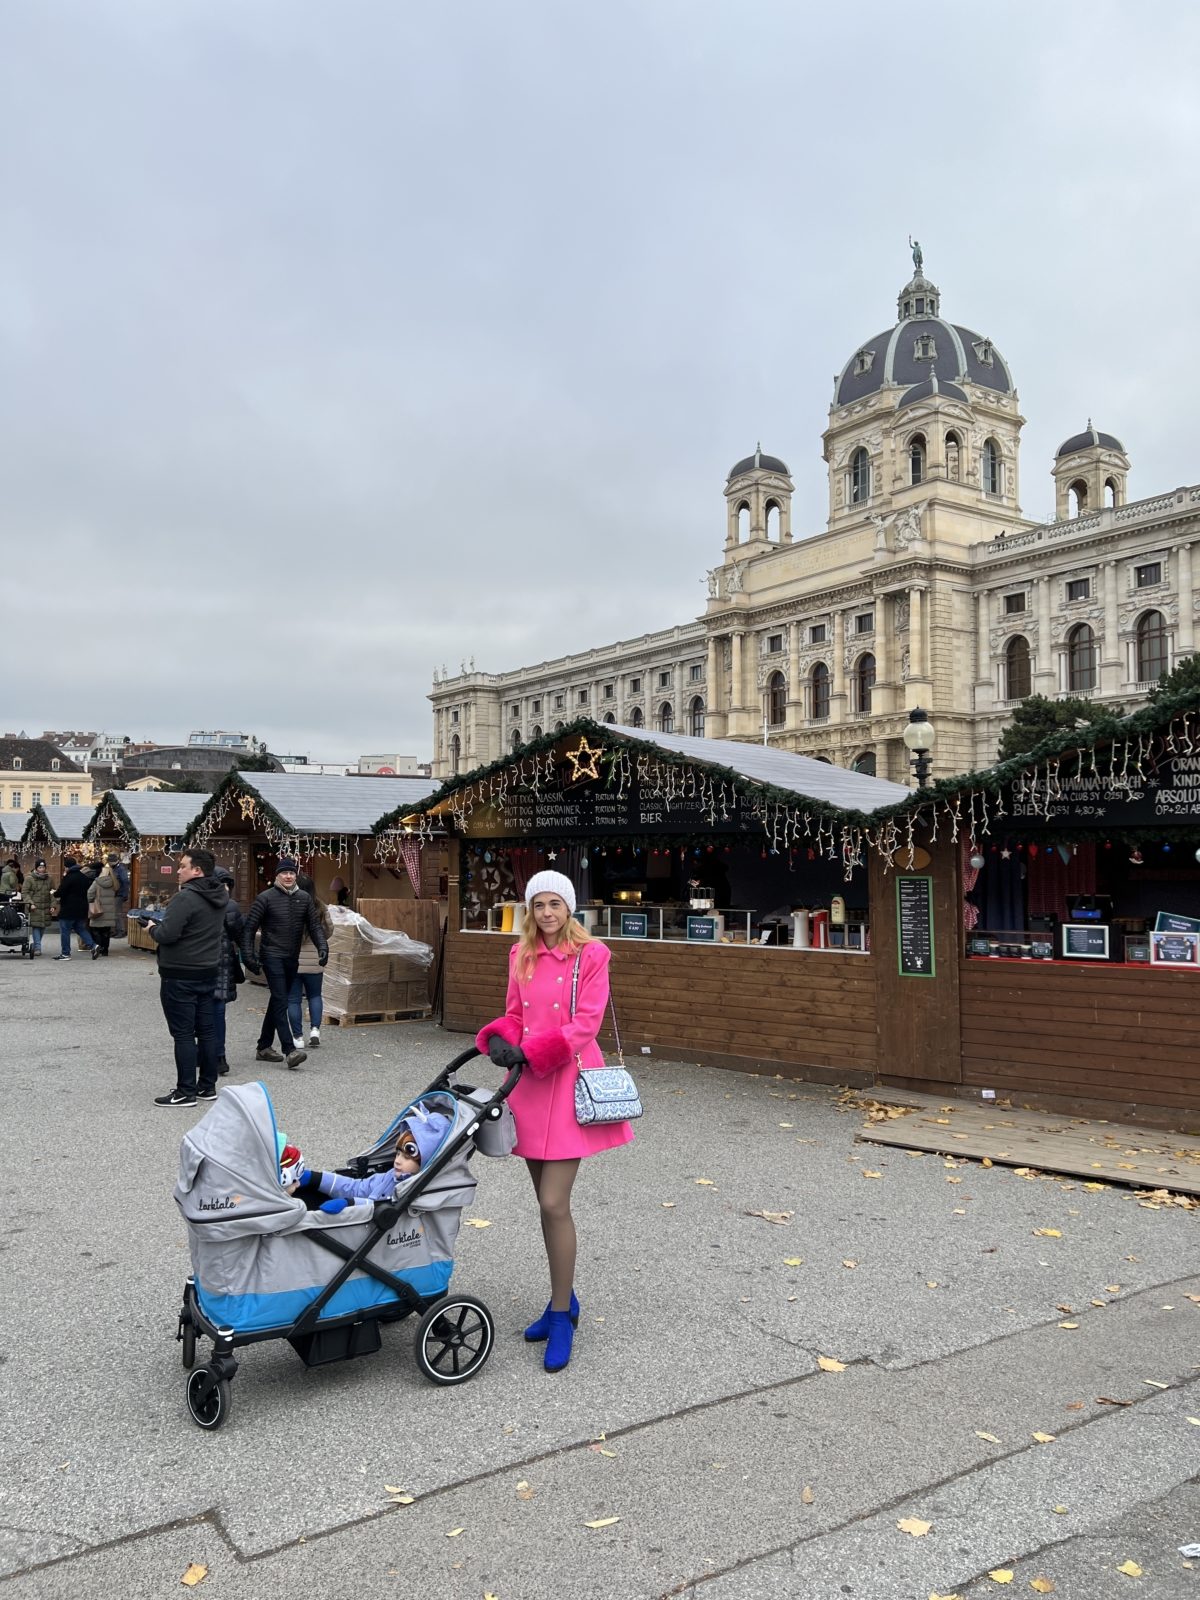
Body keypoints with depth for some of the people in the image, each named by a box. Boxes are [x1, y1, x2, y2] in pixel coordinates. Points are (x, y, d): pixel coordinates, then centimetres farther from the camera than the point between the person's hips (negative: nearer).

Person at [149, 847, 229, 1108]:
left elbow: (167, 934, -24)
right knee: (206, 1030, 13)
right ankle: (208, 1086, 20)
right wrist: (163, 924, 14)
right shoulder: (218, 898, 8)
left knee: (183, 1034, -3)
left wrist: (153, 928, -3)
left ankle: (186, 1092, 1)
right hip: (208, 972, 8)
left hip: (180, 976, -8)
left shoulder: (185, 898, -19)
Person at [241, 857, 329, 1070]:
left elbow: (315, 926, 9)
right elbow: (249, 927, -4)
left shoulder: (304, 898, 7)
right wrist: (248, 956, -11)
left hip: (292, 958, 6)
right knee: (281, 1001, -14)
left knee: (277, 1002, 13)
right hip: (272, 957, -6)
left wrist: (322, 947, -7)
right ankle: (290, 1051, -19)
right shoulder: (266, 898, -6)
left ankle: (263, 1047, 25)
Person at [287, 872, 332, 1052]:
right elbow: (329, 930, 6)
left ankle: (298, 1037, 11)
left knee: (293, 999, 8)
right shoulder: (321, 908, -5)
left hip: (291, 962, -2)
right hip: (314, 961, 2)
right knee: (314, 995, 21)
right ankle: (315, 1029, 7)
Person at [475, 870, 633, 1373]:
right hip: (530, 1085, 6)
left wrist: (529, 1050, -19)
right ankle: (563, 1299, 30)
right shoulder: (521, 956, 10)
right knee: (547, 1203, 14)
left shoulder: (591, 955, -6)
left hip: (569, 1083, -6)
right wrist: (500, 1039, -9)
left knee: (554, 1204, -9)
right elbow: (515, 1015, 14)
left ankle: (561, 1316, 6)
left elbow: (585, 1024, -12)